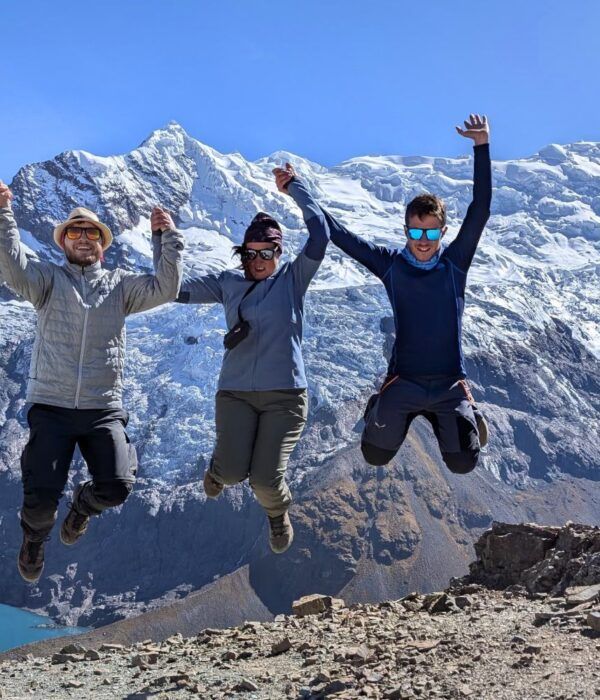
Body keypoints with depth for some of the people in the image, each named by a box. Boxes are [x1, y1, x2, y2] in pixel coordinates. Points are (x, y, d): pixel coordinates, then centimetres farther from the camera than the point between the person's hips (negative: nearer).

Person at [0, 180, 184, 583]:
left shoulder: (120, 285, 10)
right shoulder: (48, 279, 5)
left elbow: (165, 289, -4)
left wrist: (169, 237, -10)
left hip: (104, 410, 2)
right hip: (51, 408, -1)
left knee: (117, 487, -12)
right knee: (41, 496, -9)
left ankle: (84, 505, 26)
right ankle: (35, 538, 29)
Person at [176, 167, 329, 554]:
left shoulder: (293, 278, 2)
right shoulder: (228, 282, 7)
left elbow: (320, 234, -10)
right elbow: (175, 289, 4)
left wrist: (294, 186, -3)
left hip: (286, 394, -1)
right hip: (236, 392, 2)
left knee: (266, 480, -12)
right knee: (233, 473, -15)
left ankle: (278, 512, 26)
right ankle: (221, 463, 26)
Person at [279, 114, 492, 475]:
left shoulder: (455, 264, -3)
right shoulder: (391, 264, -3)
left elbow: (481, 209, -11)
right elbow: (340, 235, -1)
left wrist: (482, 147, -17)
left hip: (450, 383, 0)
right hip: (404, 381, 0)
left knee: (463, 463, -2)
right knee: (375, 455, 4)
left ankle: (468, 414, 30)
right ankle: (380, 407, 35)